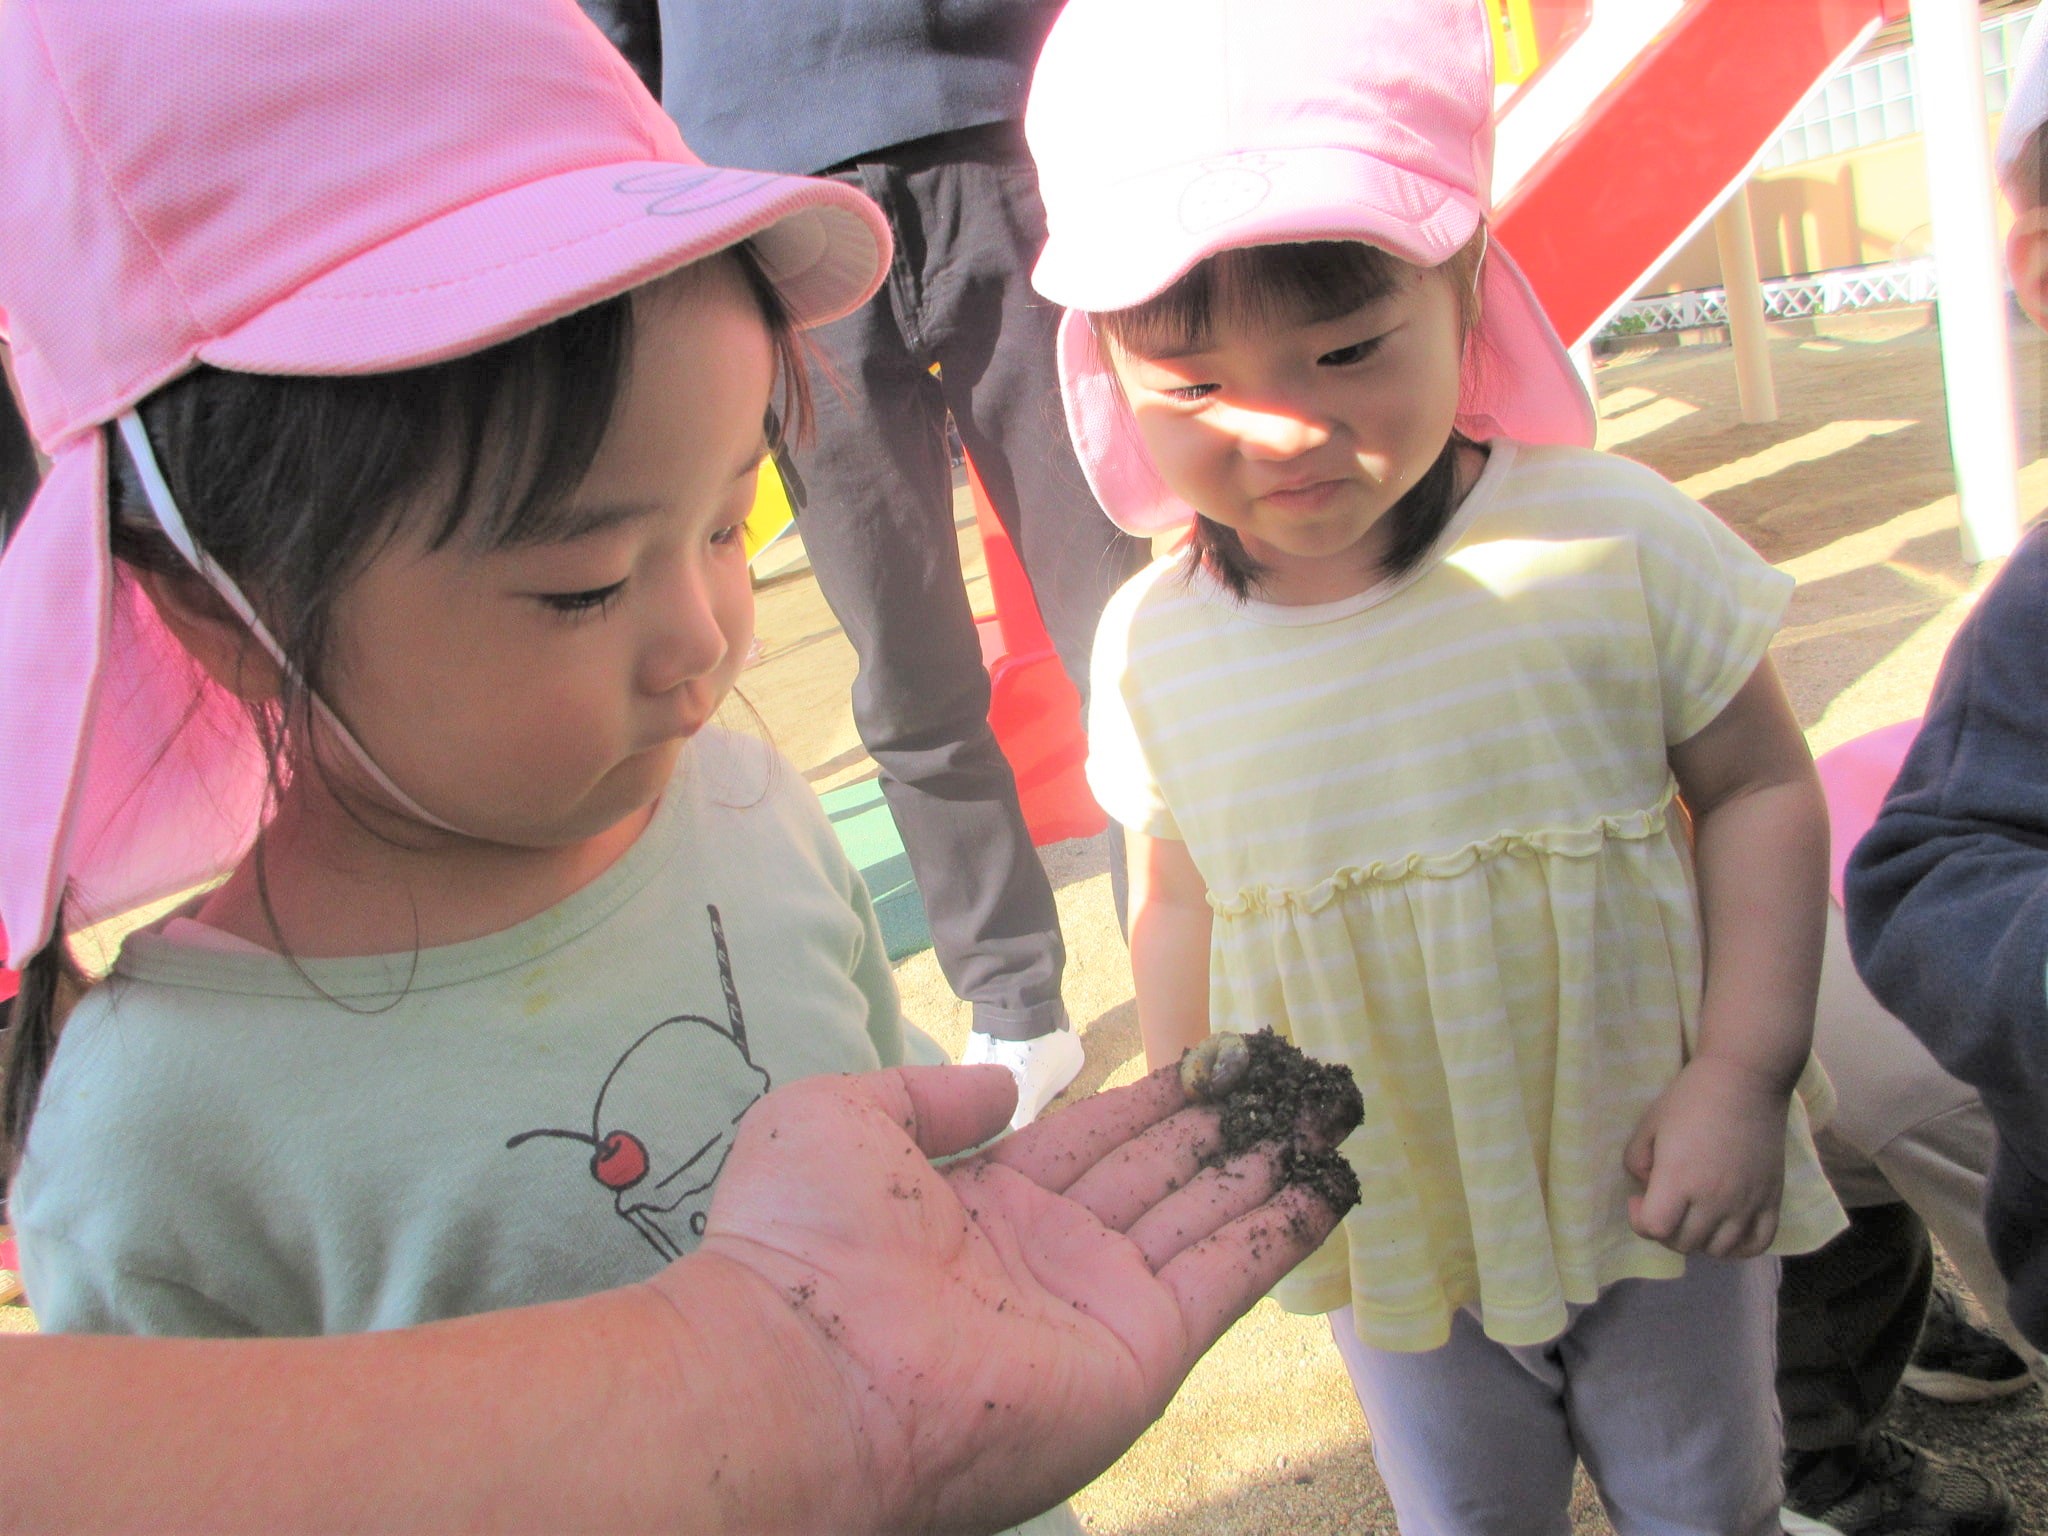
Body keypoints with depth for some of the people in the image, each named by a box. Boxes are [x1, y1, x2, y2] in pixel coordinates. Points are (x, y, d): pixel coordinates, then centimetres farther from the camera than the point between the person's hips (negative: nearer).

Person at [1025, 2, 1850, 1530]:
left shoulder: (1611, 542, -18)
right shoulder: (1152, 647, -13)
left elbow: (1760, 791, -9)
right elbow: (1182, 901, 0)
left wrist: (1745, 1073, -15)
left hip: (1654, 1191, -1)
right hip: (1387, 1228, 2)